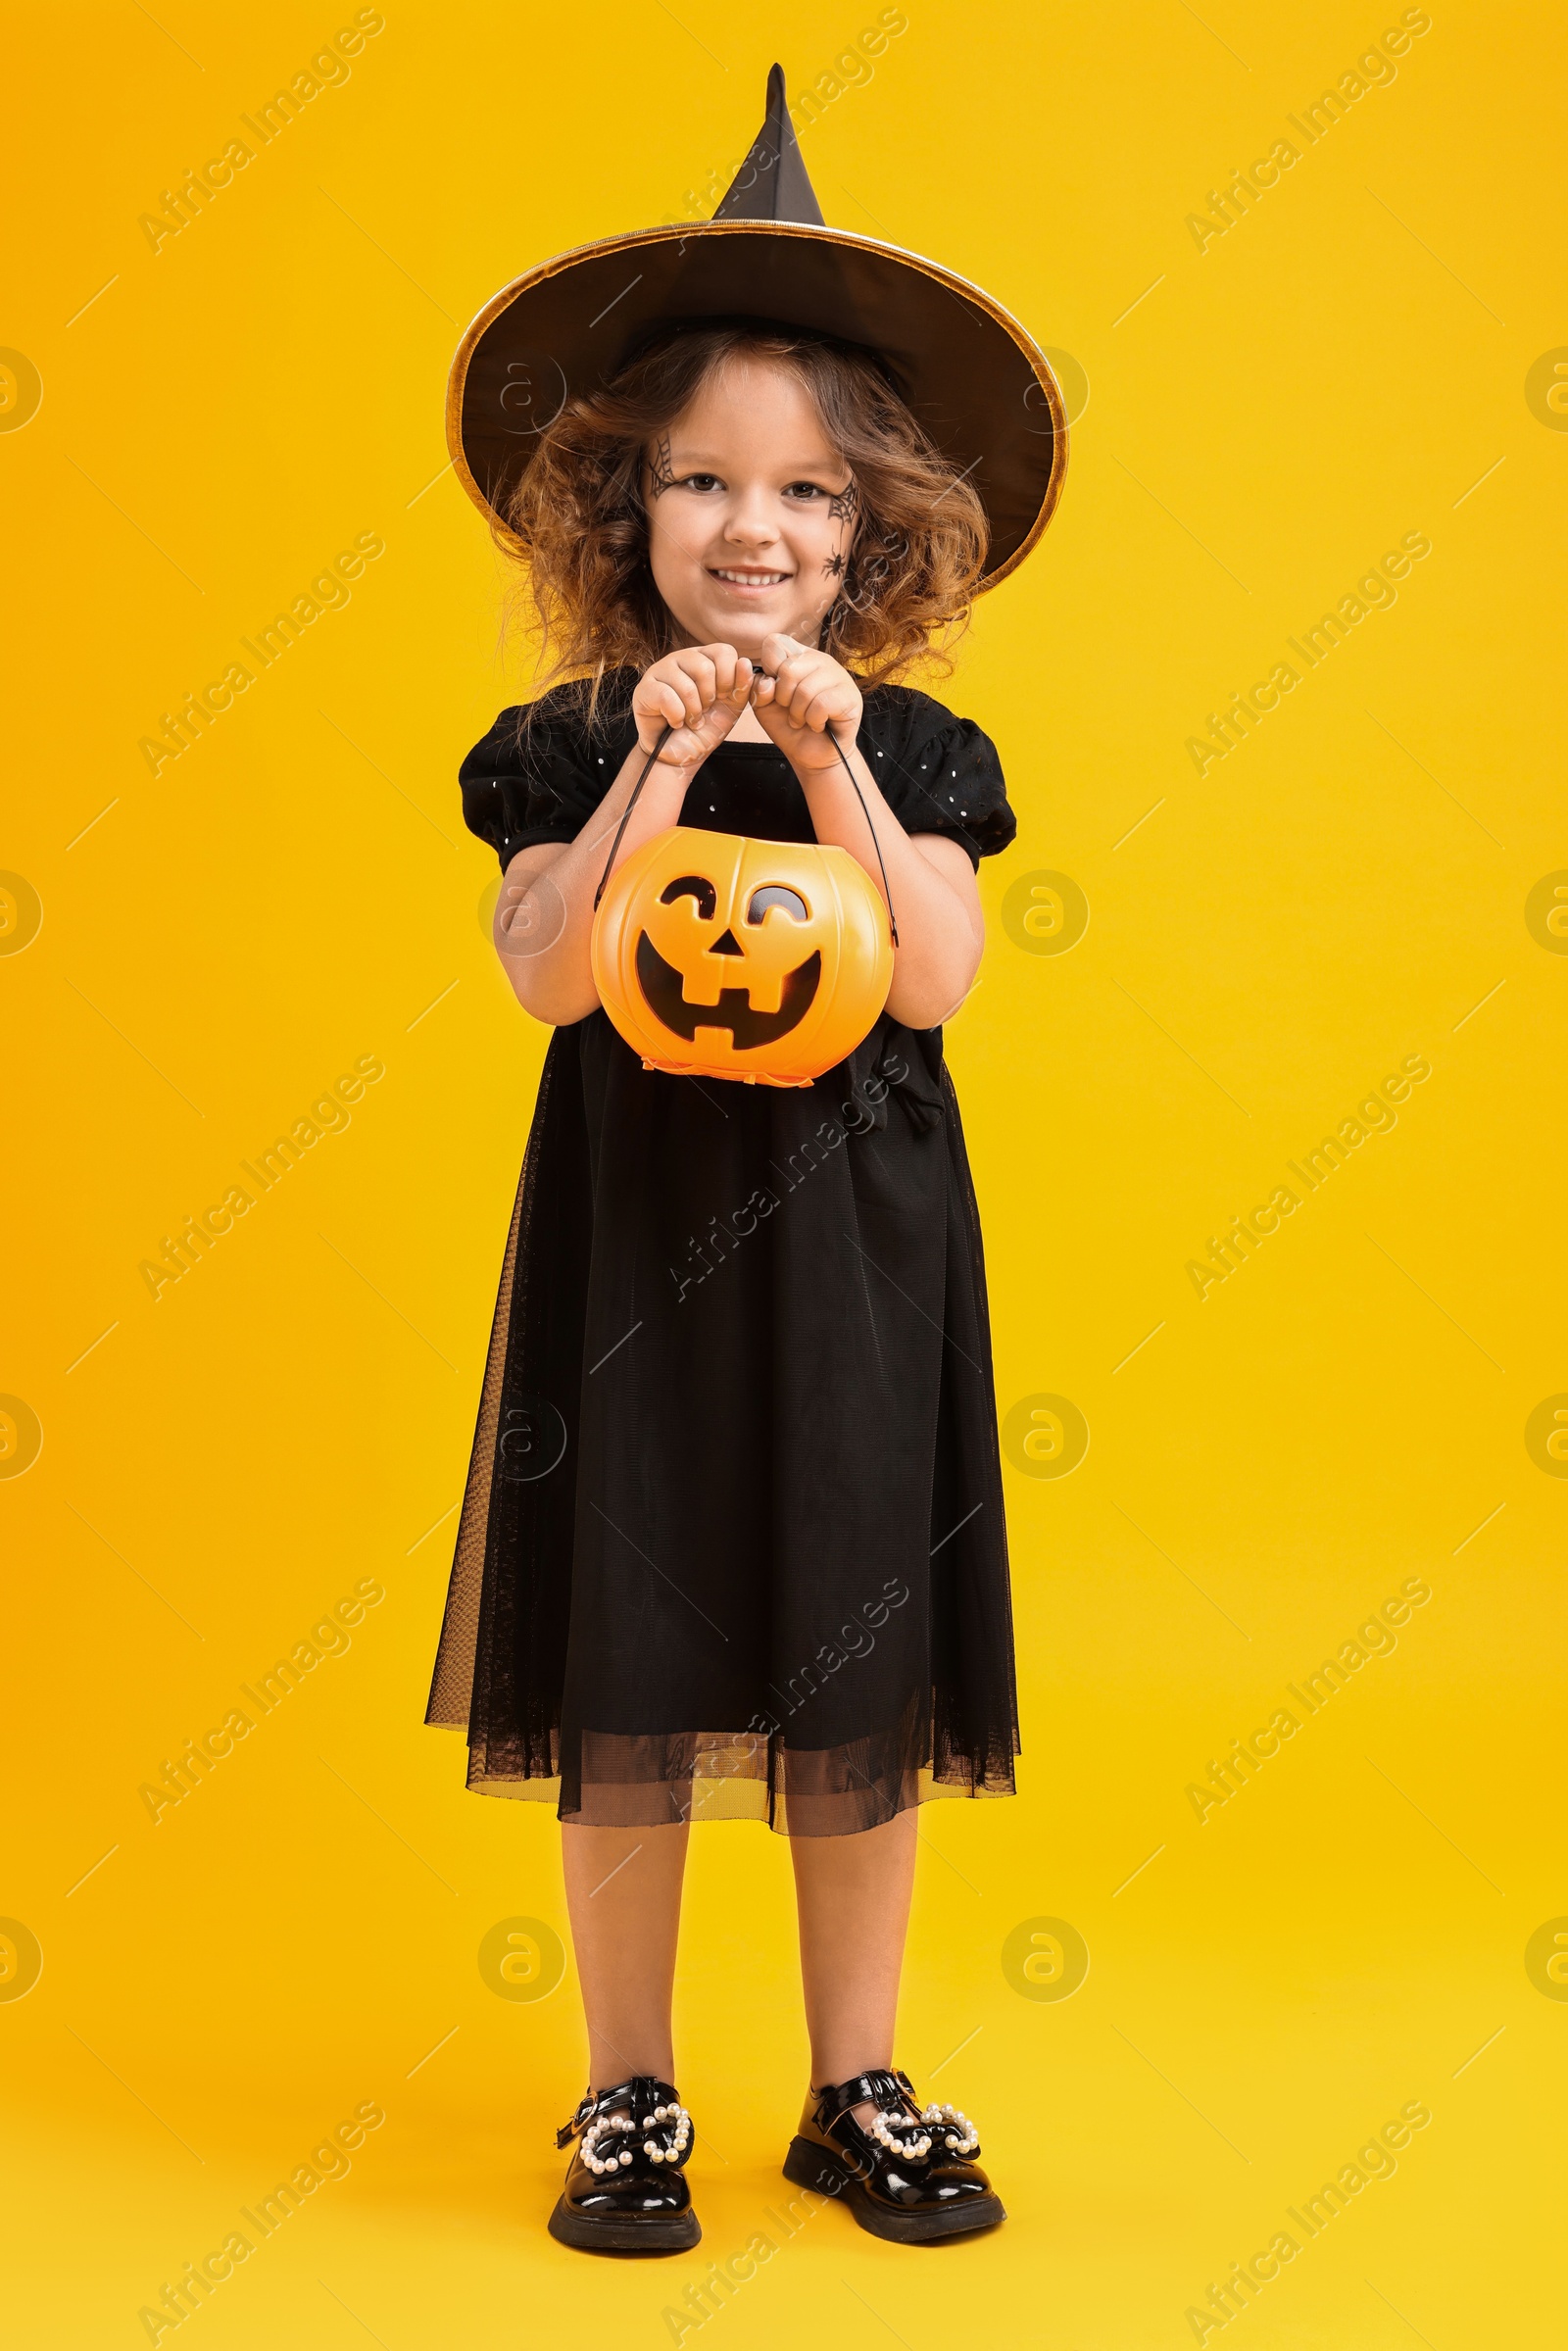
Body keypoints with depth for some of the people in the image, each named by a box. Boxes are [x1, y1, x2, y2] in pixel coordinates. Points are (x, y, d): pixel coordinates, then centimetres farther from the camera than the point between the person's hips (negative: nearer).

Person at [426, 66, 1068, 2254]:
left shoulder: (912, 751, 4)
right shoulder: (571, 746, 1)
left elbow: (932, 981, -9)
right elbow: (551, 979, -12)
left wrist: (825, 759, -15)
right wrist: (662, 764, -19)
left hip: (853, 1250, 1)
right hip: (635, 1245, -1)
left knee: (861, 1679, 8)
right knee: (628, 1665, 5)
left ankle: (857, 2087, 25)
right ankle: (630, 2094, 22)